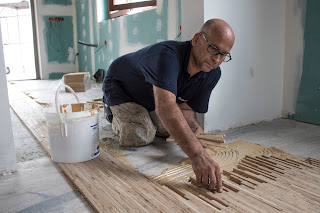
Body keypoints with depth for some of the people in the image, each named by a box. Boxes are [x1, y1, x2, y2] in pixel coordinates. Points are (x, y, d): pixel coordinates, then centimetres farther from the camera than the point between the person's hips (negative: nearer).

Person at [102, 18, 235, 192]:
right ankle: (115, 115, 11)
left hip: (150, 94, 7)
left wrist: (198, 132, -36)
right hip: (120, 85, -6)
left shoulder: (213, 74, -18)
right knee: (141, 136, -21)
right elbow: (165, 107, -58)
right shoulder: (168, 56, -44)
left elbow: (186, 108, -13)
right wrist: (197, 155, -66)